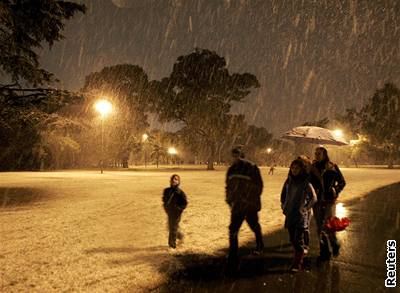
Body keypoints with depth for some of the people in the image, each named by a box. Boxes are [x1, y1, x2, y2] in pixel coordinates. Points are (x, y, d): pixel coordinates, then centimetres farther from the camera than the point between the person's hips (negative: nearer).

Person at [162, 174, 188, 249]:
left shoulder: (180, 192, -12)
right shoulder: (166, 190, 3)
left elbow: (185, 203, -6)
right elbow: (164, 199, 18)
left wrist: (179, 209, -14)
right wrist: (165, 206, 6)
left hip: (176, 213, -6)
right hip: (169, 212, 6)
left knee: (173, 228, -2)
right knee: (170, 227, 16)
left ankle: (172, 244, 9)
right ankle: (180, 236, 41)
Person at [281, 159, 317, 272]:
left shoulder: (306, 182, -10)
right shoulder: (289, 180, 5)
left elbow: (313, 197, -11)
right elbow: (283, 193, 20)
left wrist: (305, 208, -11)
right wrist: (283, 205, 12)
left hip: (301, 215, -5)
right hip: (290, 214, 6)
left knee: (298, 240, -5)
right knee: (292, 239, 13)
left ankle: (297, 264, 4)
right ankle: (299, 258, 32)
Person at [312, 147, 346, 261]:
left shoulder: (332, 167, -4)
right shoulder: (313, 167, 5)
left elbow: (342, 182, 3)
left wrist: (335, 191, -11)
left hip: (329, 201, -4)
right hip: (317, 201, 4)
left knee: (329, 226, -5)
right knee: (320, 228, 9)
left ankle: (335, 245, 24)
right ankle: (324, 252, 21)